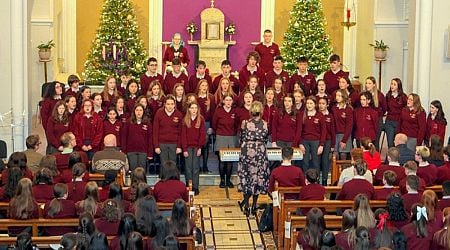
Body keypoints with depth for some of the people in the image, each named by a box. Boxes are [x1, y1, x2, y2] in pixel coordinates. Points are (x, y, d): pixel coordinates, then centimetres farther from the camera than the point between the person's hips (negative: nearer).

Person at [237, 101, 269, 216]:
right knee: (258, 176, 9)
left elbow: (242, 139, 3)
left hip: (247, 151, 0)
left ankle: (246, 204, 3)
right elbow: (265, 139, 8)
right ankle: (254, 205, 12)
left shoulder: (245, 123, -6)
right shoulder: (265, 124, -3)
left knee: (247, 176, 8)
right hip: (260, 151, 1)